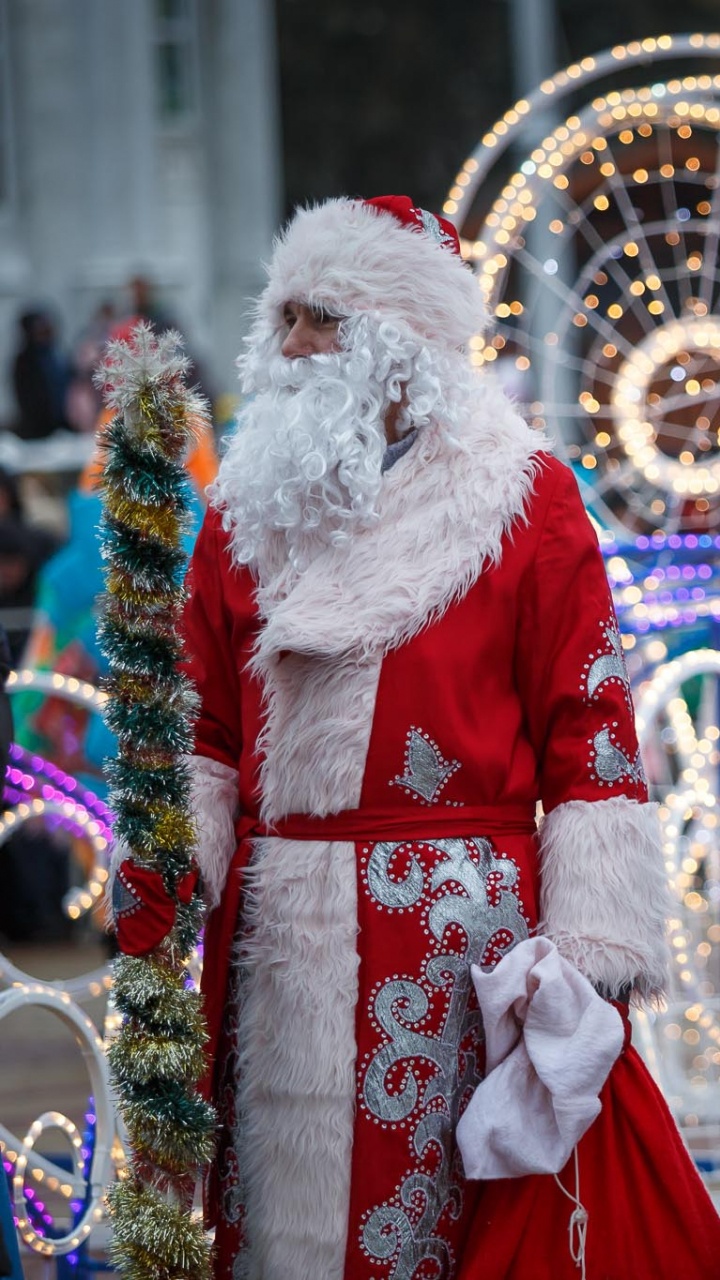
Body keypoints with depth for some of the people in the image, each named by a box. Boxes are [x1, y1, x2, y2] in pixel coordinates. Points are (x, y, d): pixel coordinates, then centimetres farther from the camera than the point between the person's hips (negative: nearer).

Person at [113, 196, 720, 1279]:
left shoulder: (524, 500, -1)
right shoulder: (249, 506, 12)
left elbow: (587, 739, -4)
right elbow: (206, 730, 15)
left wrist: (588, 959, -10)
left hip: (462, 937, -4)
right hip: (277, 938, 4)